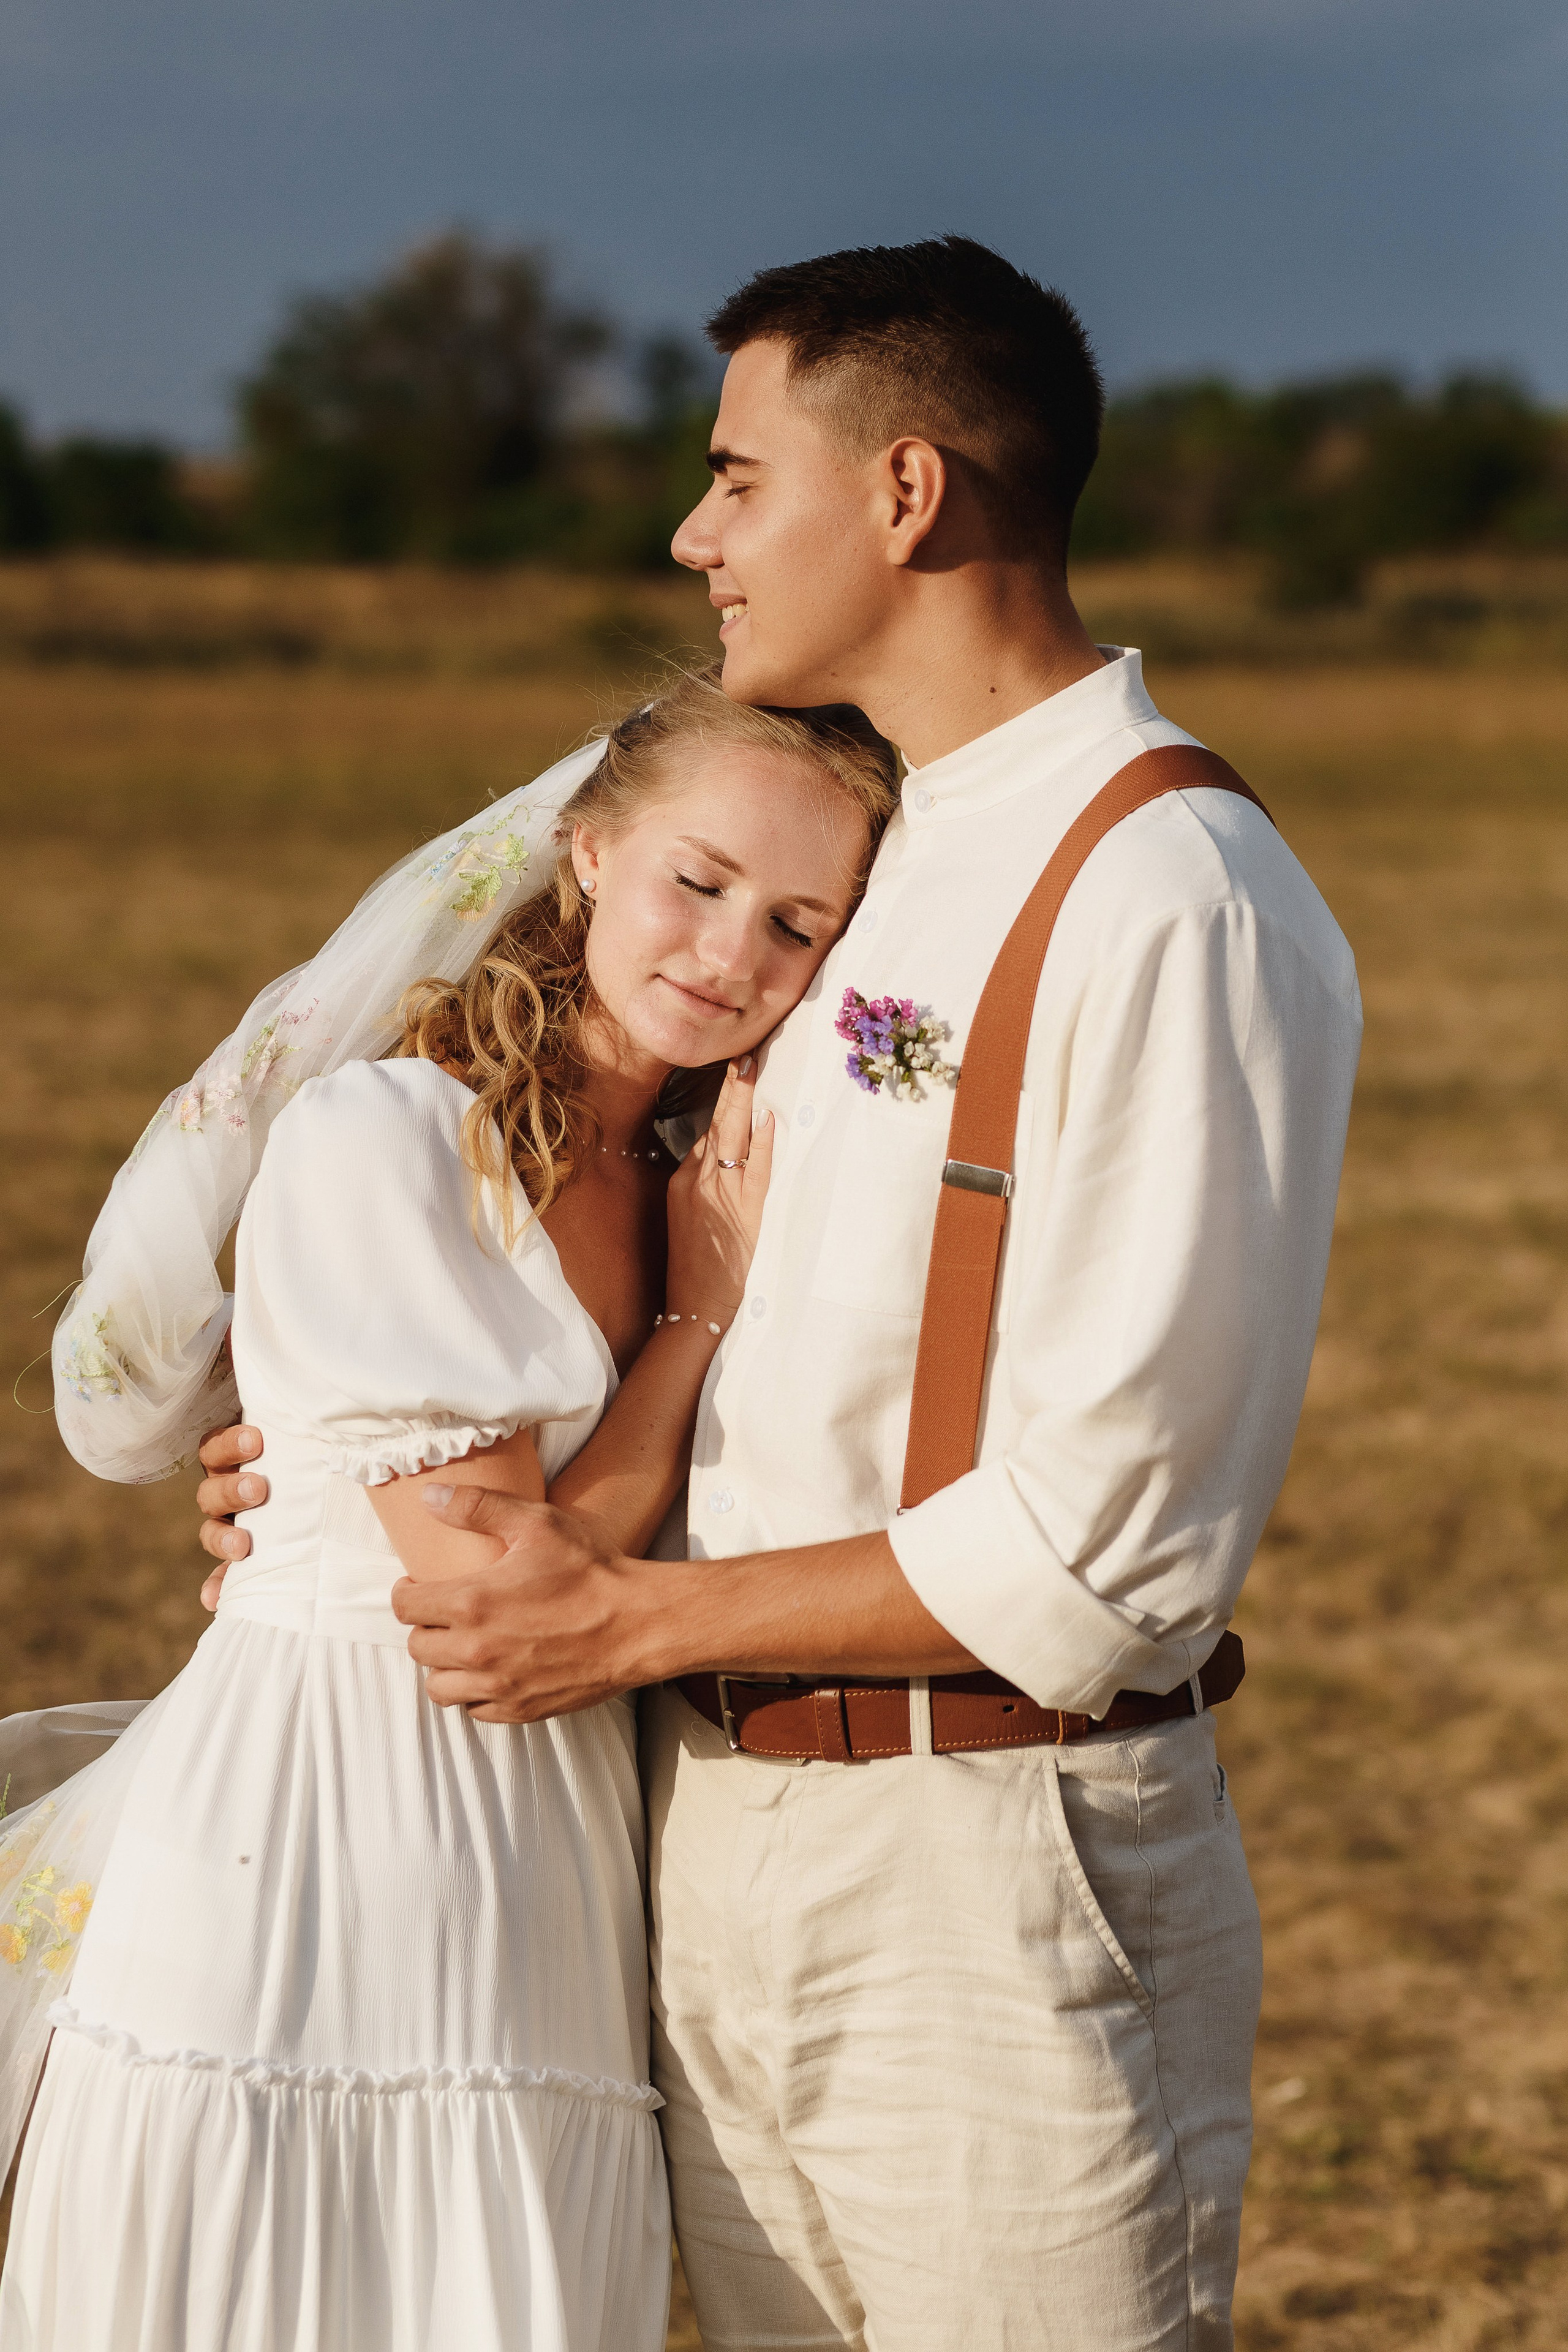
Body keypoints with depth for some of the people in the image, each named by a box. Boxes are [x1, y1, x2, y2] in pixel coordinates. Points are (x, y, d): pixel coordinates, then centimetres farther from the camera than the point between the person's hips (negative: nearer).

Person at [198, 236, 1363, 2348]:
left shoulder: (1177, 914, -16)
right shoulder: (847, 859, 13)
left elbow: (1108, 1540, -21)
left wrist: (638, 1621, -15)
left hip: (989, 1883, -8)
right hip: (721, 1847, 8)